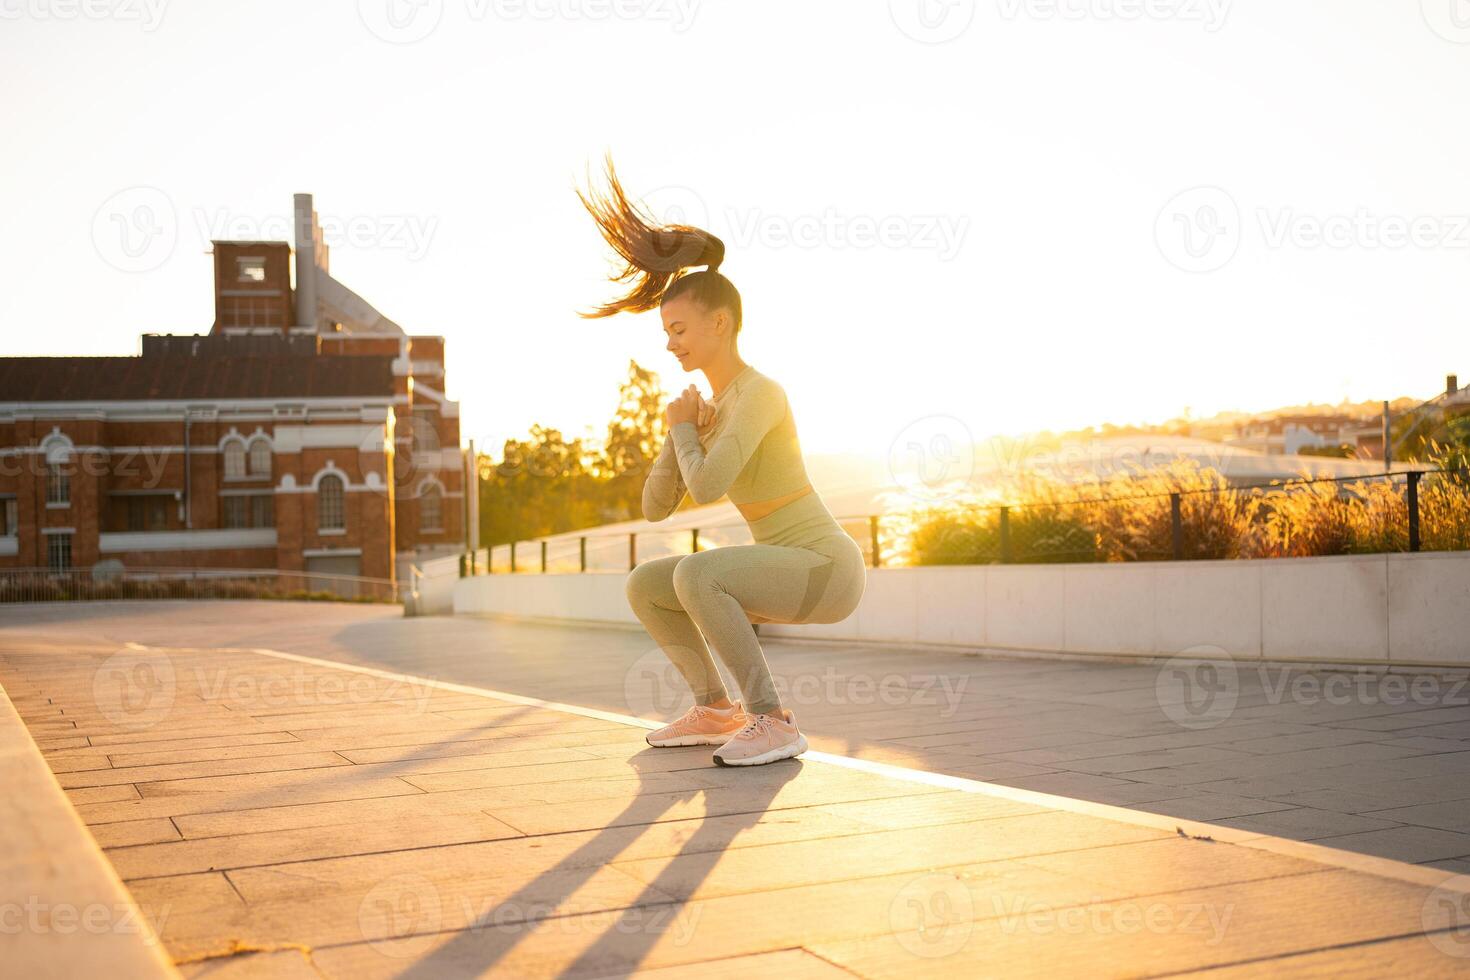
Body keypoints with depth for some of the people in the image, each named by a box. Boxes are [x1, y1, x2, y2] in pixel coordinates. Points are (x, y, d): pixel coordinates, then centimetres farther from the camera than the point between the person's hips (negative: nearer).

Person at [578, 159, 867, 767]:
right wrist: (680, 433, -6)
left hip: (828, 572, -9)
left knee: (693, 573, -31)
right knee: (642, 586, 7)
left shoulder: (760, 393, -19)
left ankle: (773, 721, -21)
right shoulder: (709, 407, 10)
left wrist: (684, 431, -11)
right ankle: (715, 710, 11)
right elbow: (656, 506, 9)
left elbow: (706, 489, -31)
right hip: (787, 573, 9)